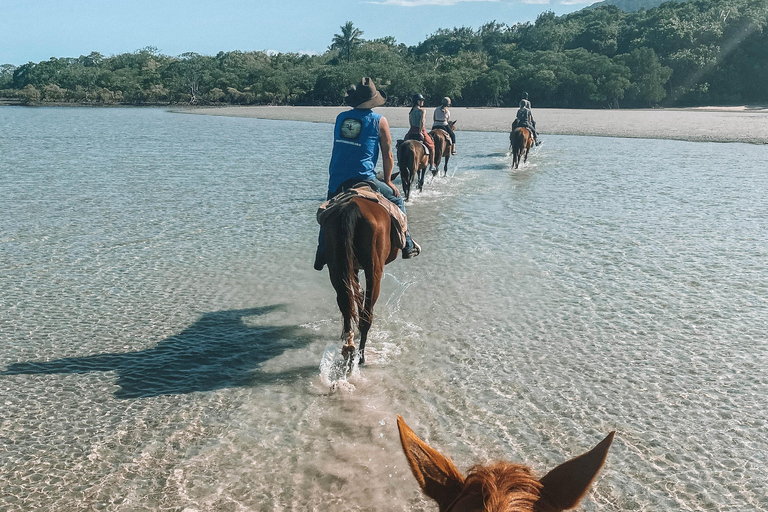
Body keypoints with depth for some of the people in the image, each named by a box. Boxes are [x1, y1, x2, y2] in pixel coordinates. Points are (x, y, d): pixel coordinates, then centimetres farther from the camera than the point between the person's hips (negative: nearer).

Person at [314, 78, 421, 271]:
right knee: (396, 200, 14)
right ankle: (407, 246, 14)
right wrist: (387, 181, 13)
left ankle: (321, 256, 34)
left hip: (336, 180, 4)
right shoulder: (379, 121, -1)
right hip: (363, 179, -4)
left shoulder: (341, 117, 11)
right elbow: (388, 156, 1)